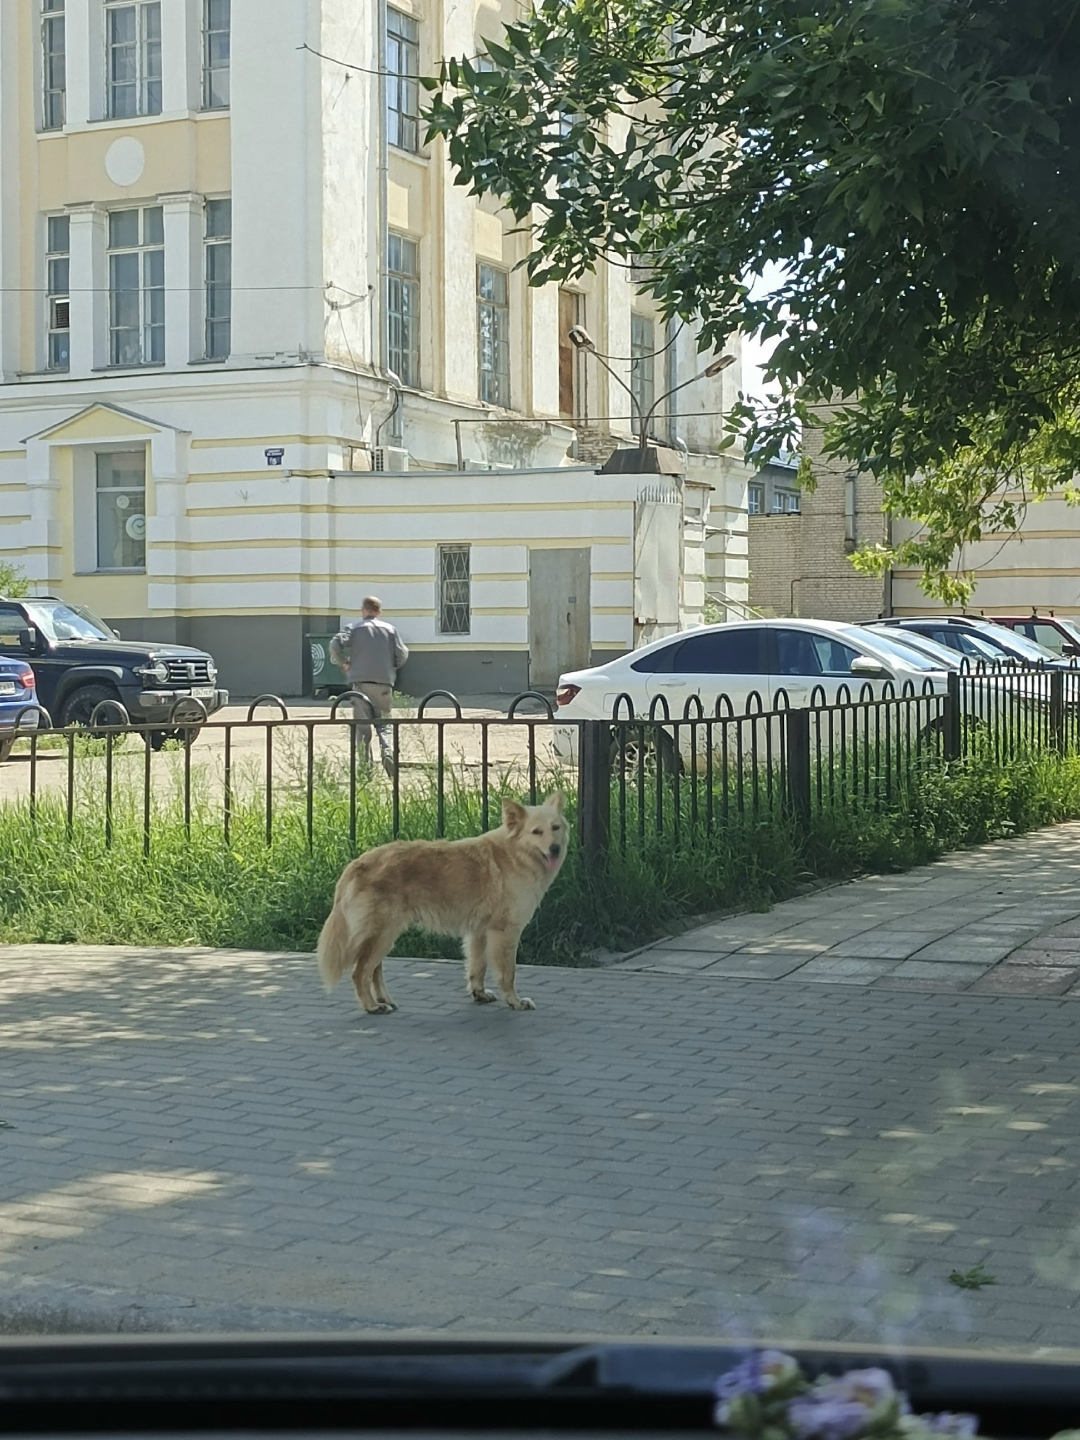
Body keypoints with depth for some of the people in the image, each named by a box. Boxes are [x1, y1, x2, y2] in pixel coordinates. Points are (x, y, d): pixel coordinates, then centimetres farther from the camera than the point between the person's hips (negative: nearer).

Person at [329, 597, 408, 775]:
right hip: (384, 682, 2)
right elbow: (402, 655, 4)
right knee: (383, 723, 11)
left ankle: (365, 764, -6)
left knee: (362, 725, 2)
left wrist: (343, 664, 4)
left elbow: (335, 645, -10)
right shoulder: (390, 629, 11)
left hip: (360, 682, -2)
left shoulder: (355, 627, 5)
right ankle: (387, 750, -16)